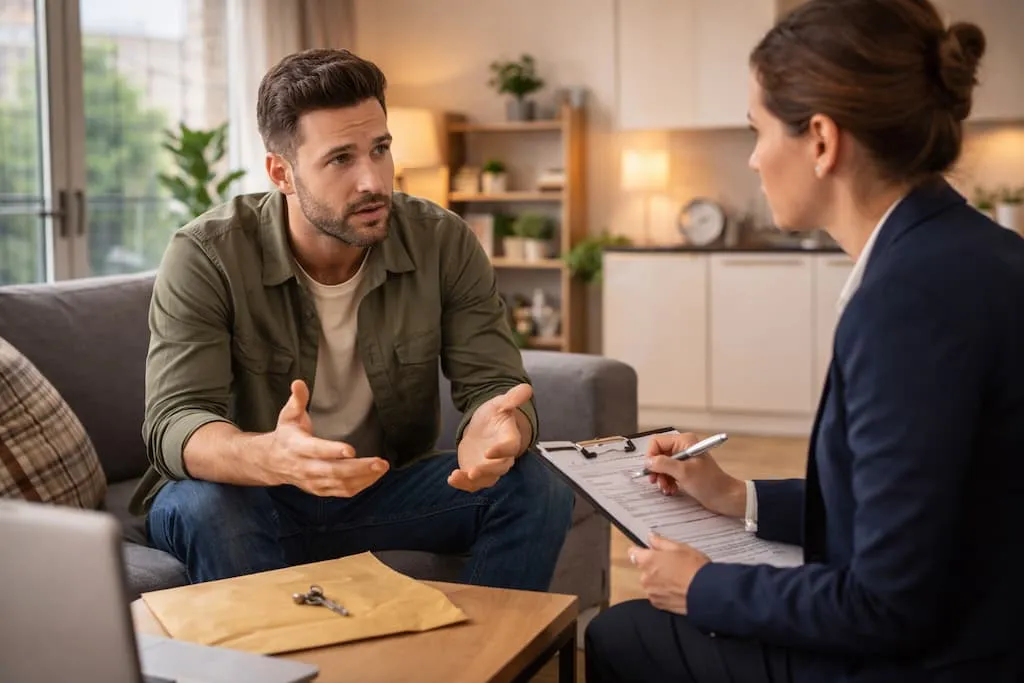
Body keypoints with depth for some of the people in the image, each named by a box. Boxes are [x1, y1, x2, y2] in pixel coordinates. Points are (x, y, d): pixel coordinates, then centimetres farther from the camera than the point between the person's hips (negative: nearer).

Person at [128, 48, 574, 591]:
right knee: (202, 507, -34)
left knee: (537, 489, -19)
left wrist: (497, 433, -40)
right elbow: (174, 423, -25)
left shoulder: (444, 243, -11)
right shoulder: (205, 256, -18)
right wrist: (270, 458, -49)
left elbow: (493, 383, -12)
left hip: (389, 492, 2)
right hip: (255, 496, -2)